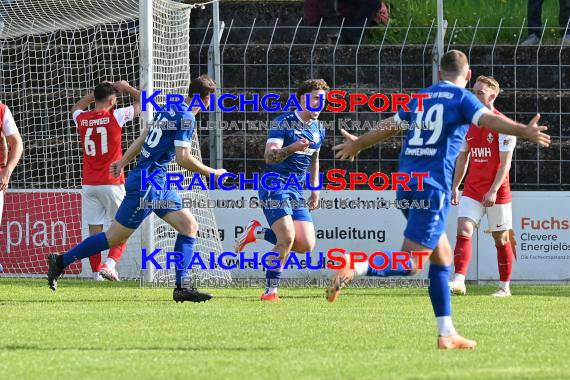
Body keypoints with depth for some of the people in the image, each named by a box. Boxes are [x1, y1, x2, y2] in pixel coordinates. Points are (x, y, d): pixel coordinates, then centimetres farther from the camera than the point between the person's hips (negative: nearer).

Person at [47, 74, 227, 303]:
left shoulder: (170, 109, 12)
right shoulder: (186, 118, -15)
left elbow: (144, 136, 19)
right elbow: (183, 158, -20)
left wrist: (123, 162, 26)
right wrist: (213, 173, -8)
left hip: (158, 185, 10)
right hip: (147, 184, -10)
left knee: (189, 226, 5)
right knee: (114, 238, -4)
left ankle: (181, 288, 1)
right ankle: (61, 261, 6)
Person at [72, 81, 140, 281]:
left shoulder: (82, 119, 3)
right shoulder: (115, 116, -9)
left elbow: (77, 107, 31)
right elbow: (142, 101, 4)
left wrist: (97, 93, 27)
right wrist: (126, 87, 19)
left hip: (89, 185, 4)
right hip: (111, 183, -4)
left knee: (94, 230, 5)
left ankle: (96, 272, 4)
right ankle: (110, 264, -13)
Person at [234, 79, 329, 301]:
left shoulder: (318, 130, 13)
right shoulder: (283, 123, -10)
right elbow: (269, 156, -19)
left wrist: (315, 189, 21)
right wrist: (293, 147, -35)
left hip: (297, 191, 7)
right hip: (274, 186, -7)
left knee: (306, 245, -6)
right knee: (288, 238, -23)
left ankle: (258, 232, 15)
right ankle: (270, 290, -9)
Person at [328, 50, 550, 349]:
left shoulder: (421, 98, 20)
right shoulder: (462, 98, 2)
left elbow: (387, 127, 32)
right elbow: (488, 119, -18)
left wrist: (358, 144, 49)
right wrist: (523, 131, -30)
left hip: (406, 182, 7)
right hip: (432, 186, -7)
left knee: (442, 255, 15)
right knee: (410, 264, -11)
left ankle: (446, 333, 12)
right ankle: (353, 268, -33)